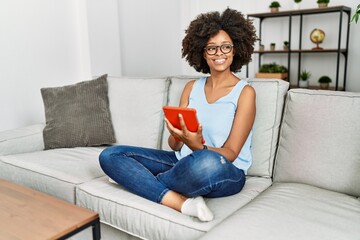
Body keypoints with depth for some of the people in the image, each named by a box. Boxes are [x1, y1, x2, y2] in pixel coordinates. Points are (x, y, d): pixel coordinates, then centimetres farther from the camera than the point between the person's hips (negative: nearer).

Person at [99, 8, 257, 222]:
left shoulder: (245, 92, -6)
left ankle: (144, 181, -13)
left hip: (226, 174, -5)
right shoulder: (192, 87, 9)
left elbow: (230, 154, -12)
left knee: (209, 163, -43)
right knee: (110, 155, -9)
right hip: (184, 161, 5)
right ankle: (183, 203, -24)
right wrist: (177, 137, -21)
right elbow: (175, 145, 4)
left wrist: (197, 146, -32)